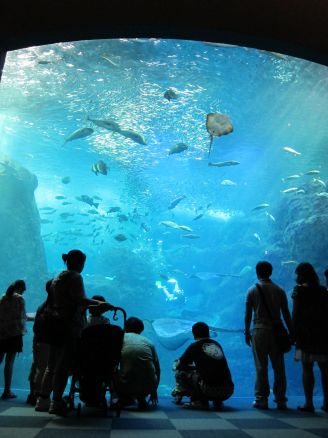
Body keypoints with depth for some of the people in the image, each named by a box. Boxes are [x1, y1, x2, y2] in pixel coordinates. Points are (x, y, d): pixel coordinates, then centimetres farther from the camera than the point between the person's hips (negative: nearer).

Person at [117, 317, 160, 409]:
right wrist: (154, 391, 32)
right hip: (148, 387, 2)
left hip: (127, 386, -2)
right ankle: (141, 398, 16)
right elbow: (157, 368, 18)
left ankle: (125, 398, 14)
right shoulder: (149, 342, 13)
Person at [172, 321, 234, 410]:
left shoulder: (195, 346, 6)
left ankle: (200, 401, 2)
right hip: (228, 391, 6)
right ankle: (218, 400, 15)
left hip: (209, 389, -6)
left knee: (180, 372, 10)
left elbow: (177, 365, 17)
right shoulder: (217, 344, 20)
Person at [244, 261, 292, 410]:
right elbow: (286, 314, 5)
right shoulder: (279, 290, 5)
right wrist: (291, 333, 11)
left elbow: (248, 314, -1)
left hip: (259, 331, -2)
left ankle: (261, 399, 6)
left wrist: (247, 332, 6)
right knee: (279, 367, 8)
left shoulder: (252, 291, 0)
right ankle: (280, 400, 12)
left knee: (261, 367, 2)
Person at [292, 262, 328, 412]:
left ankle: (309, 403, 1)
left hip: (306, 333, -5)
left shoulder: (300, 289, -4)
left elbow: (295, 313, -7)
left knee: (307, 369, 0)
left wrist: (294, 331, -2)